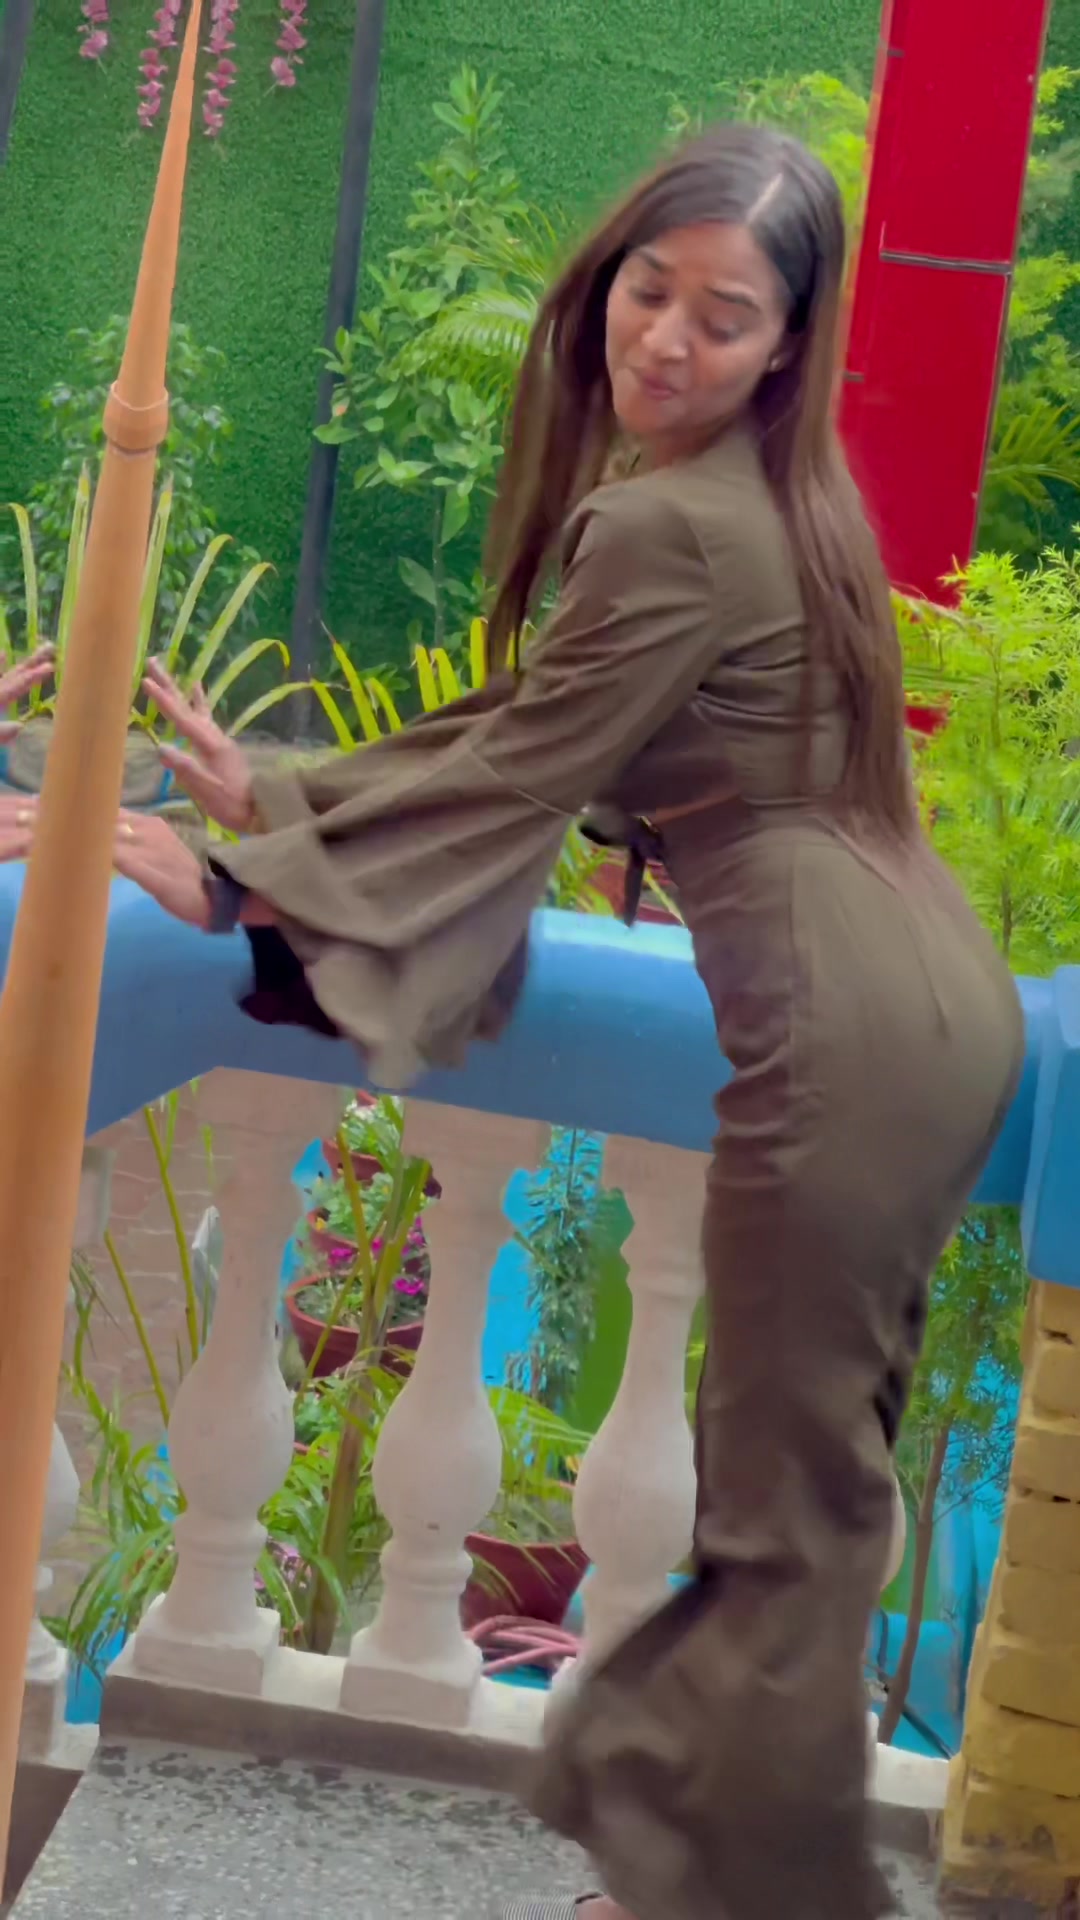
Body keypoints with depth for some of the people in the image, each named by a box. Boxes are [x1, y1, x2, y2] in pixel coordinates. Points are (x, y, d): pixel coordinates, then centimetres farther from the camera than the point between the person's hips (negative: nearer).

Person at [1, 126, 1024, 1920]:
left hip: (847, 1029, -10)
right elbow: (523, 738, 16)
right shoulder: (759, 497, 13)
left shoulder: (670, 529, -16)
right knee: (814, 1469, 19)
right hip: (936, 999, 10)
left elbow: (511, 780, -11)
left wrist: (246, 883, -3)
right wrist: (277, 800, 18)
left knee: (786, 1500, 4)